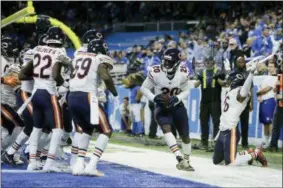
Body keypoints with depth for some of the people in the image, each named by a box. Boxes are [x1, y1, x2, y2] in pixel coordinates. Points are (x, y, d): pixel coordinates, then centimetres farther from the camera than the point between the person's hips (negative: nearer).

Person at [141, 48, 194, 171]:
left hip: (177, 106, 2)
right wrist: (154, 98, -25)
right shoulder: (155, 72, -20)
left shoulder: (183, 73, -14)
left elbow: (186, 91, -1)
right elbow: (144, 88, -8)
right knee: (166, 128, -29)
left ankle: (186, 161, 29)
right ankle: (180, 158, -37)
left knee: (185, 136, 5)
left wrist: (176, 99, -20)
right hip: (161, 106, -2)